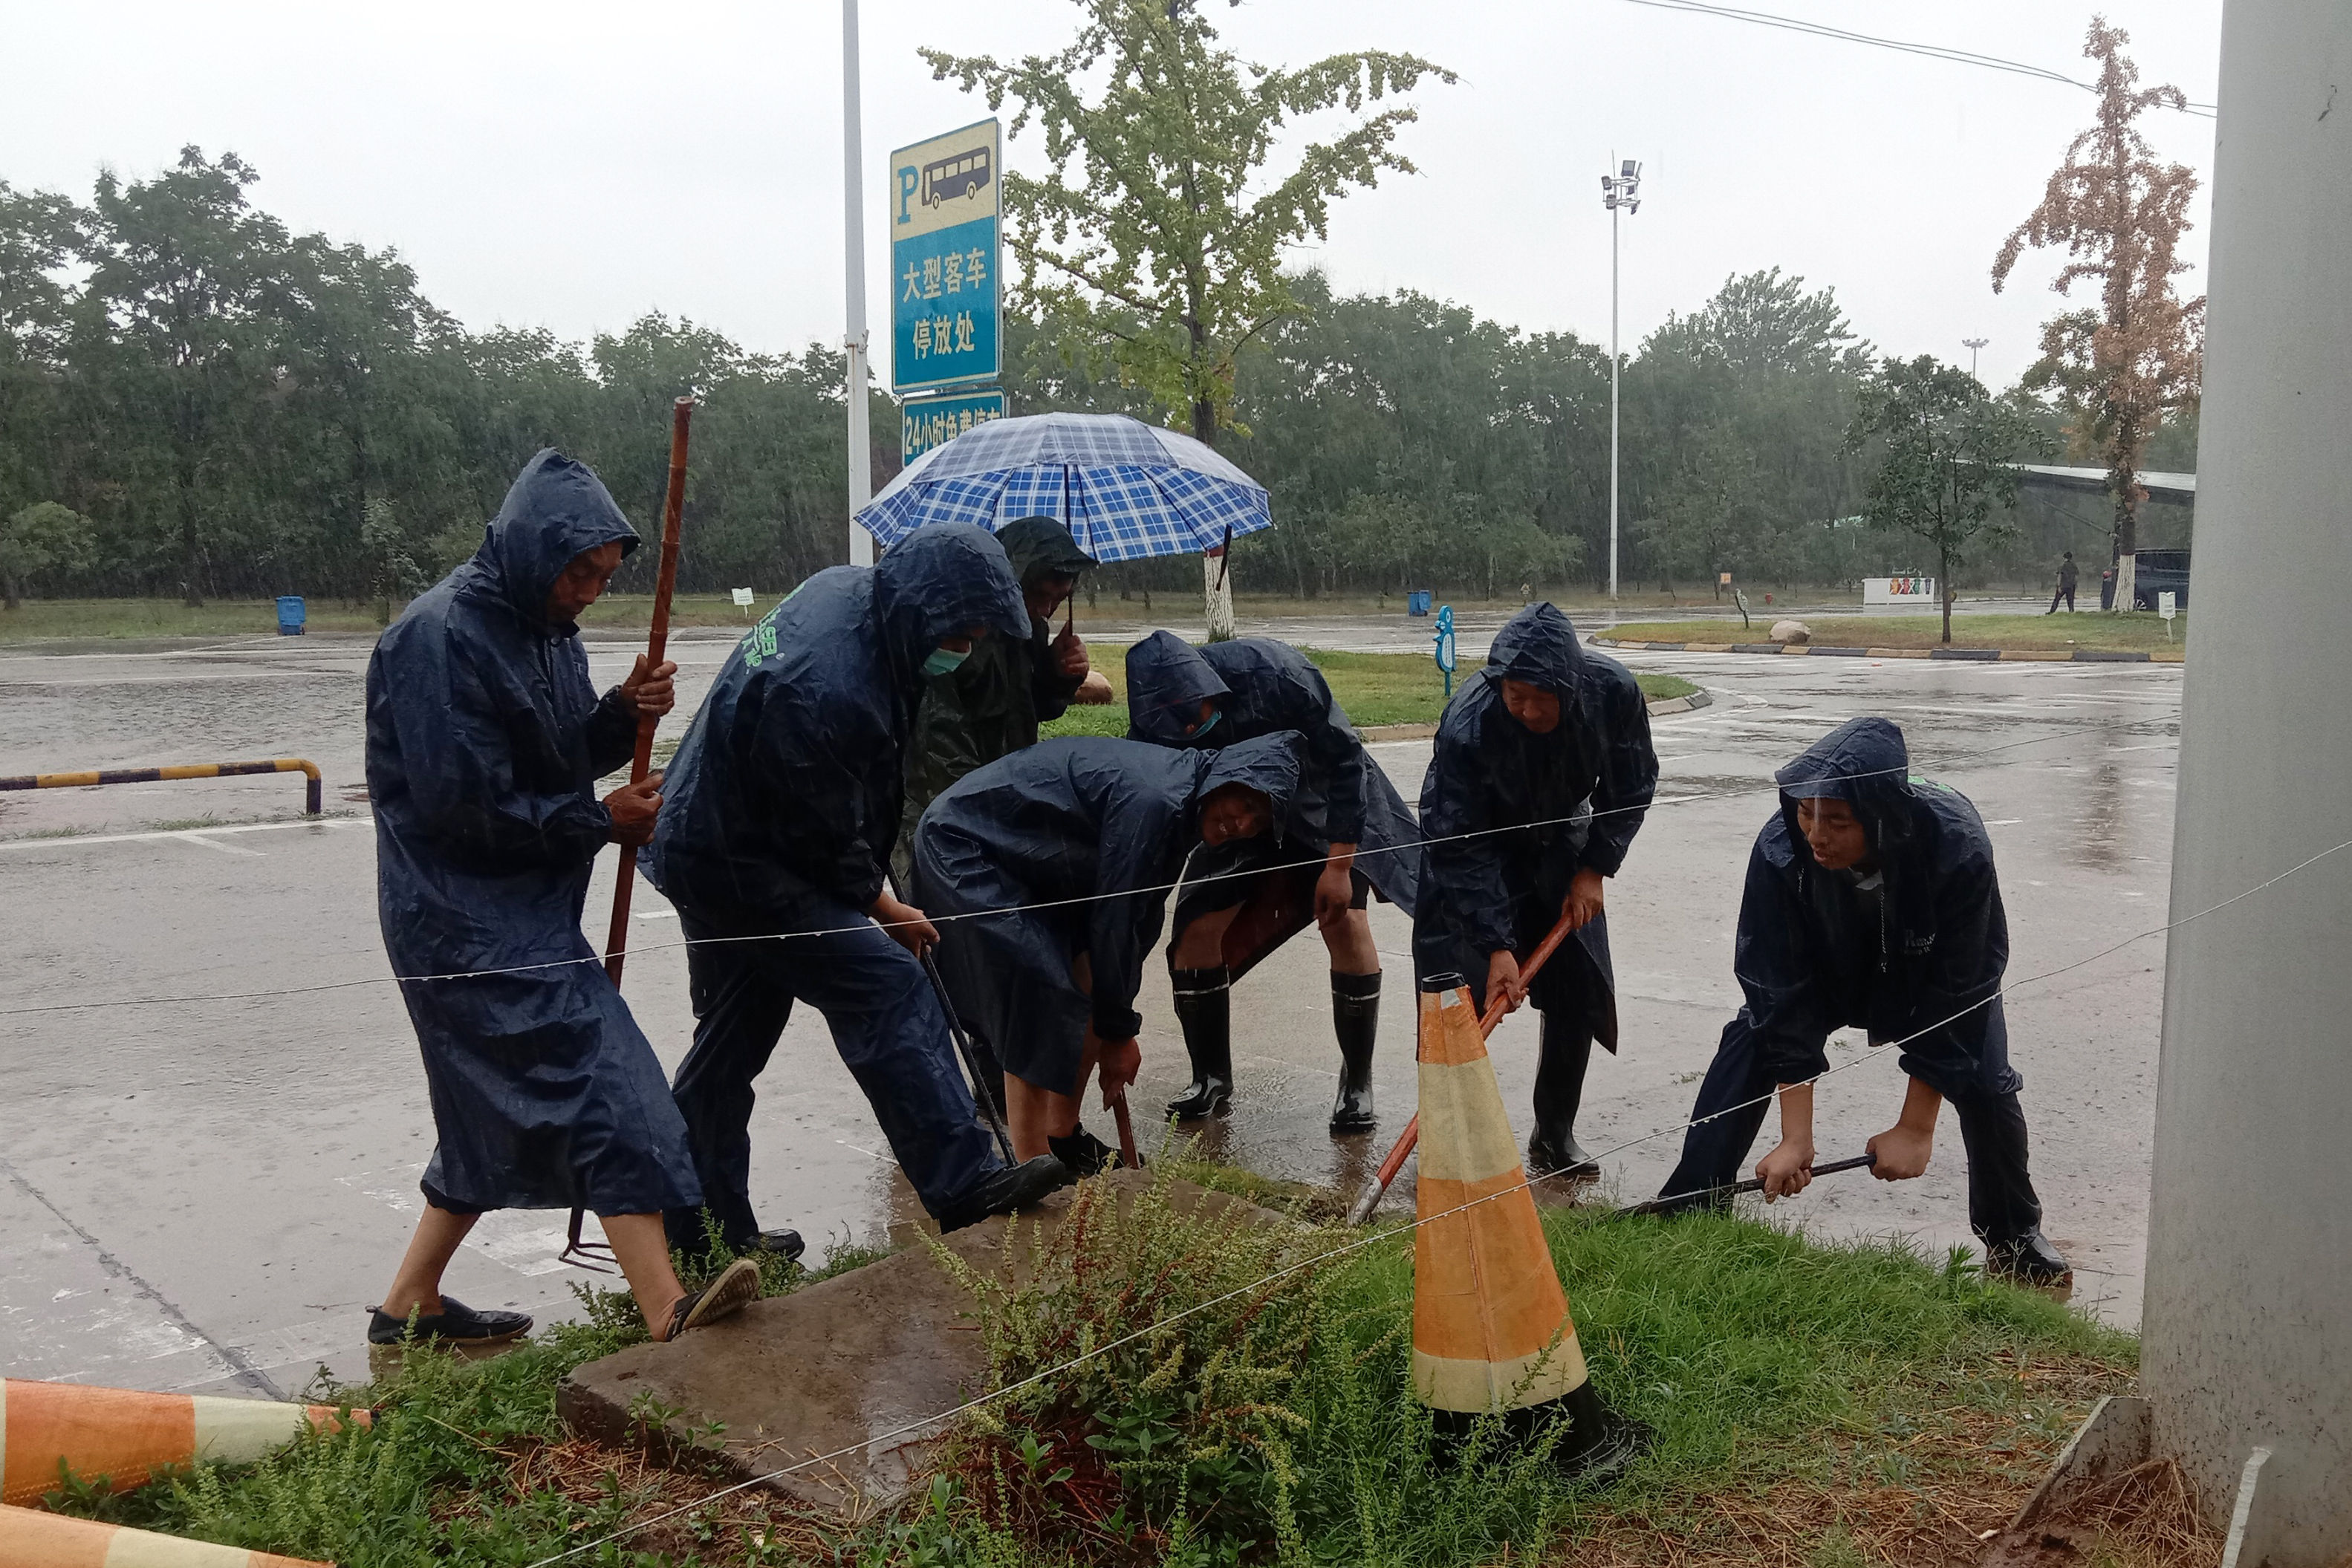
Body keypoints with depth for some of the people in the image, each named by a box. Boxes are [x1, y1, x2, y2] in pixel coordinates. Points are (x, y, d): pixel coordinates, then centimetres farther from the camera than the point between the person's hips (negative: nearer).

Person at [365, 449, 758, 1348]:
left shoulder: (541, 626, 11)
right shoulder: (440, 638, -17)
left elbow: (562, 759, 15)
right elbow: (463, 805, -20)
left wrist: (624, 715, -5)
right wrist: (601, 822, -14)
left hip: (524, 910, 10)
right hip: (468, 915, -9)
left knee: (500, 1115, 16)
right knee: (600, 1079, -17)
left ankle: (411, 1305, 30)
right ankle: (666, 1313, -18)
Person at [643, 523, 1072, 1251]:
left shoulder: (851, 588, -4)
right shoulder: (828, 692, -34)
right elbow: (827, 840, -21)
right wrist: (886, 910, -5)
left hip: (708, 844, 10)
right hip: (739, 869, -10)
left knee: (733, 1038, 16)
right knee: (888, 986, -14)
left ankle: (695, 1228, 28)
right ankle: (960, 1184, -10)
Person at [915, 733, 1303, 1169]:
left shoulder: (1177, 808, 3)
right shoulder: (1152, 799, -29)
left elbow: (1139, 919, 8)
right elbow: (1113, 919, -24)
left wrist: (1118, 1027, 9)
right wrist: (1119, 1032, -12)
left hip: (1022, 866, 10)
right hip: (961, 846, -10)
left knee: (1094, 986, 7)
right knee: (1034, 1010, -15)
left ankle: (1061, 1135, 21)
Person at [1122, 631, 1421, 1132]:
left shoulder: (1275, 673, -36)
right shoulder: (1151, 727, -25)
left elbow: (1344, 760, -24)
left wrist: (1338, 867, -22)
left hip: (1318, 804, -3)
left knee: (1346, 925, -17)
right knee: (1195, 929, -7)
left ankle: (1357, 1084, 0)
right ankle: (1212, 1079, 12)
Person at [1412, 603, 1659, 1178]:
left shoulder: (1614, 693, -26)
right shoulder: (1467, 725, -37)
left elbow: (1632, 787, -6)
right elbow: (1460, 847, -30)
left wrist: (1595, 869, -12)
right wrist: (1496, 945, -33)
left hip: (1559, 844, 4)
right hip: (1478, 845, -3)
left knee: (1581, 990, 1)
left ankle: (1555, 1135, 17)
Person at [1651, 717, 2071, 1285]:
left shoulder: (1958, 847, -39)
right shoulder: (1779, 850, -36)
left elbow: (1955, 992, -29)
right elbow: (1784, 997, -29)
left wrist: (1916, 1127, -25)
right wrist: (1796, 1139, -28)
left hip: (1934, 972, -1)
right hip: (1826, 966, 1)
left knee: (1984, 1082, -14)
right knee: (1748, 1046, -17)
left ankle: (2014, 1238, 14)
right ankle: (1683, 1215, -7)